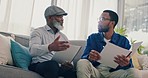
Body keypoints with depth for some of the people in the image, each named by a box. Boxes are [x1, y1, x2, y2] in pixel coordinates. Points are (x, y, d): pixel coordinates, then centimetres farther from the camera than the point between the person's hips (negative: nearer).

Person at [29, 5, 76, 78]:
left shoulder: (63, 37, 23)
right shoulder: (38, 32, 5)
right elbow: (32, 50, -16)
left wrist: (68, 63, -9)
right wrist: (50, 47, -36)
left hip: (58, 67, 4)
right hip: (39, 65, -3)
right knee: (52, 64, -38)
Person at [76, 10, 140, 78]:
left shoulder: (123, 40, 5)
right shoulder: (92, 38, 8)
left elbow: (130, 65, -1)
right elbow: (83, 58, -1)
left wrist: (126, 64, -28)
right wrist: (89, 57, -27)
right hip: (95, 71, 1)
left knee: (133, 72, -29)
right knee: (82, 63, -31)